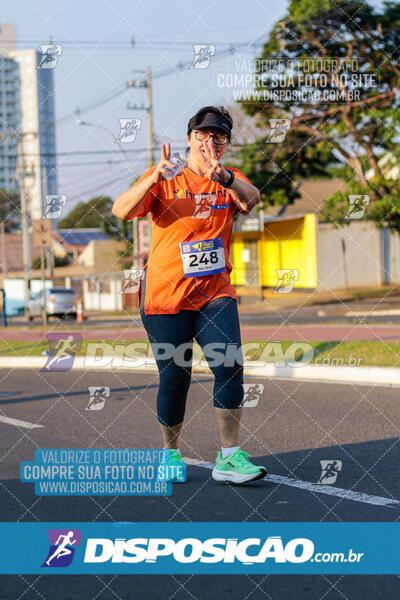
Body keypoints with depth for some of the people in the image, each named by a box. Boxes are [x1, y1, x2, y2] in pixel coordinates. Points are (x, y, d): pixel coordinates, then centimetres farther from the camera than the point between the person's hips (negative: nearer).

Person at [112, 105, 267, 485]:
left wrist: (223, 178, -39)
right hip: (165, 295, -2)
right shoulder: (165, 178, 1)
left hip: (215, 293, 2)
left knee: (229, 366, -14)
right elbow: (121, 211, -14)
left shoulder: (231, 180, 6)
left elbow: (251, 200, -18)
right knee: (174, 377, 0)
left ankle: (229, 458, -9)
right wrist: (155, 178, -32)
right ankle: (170, 453, 23)